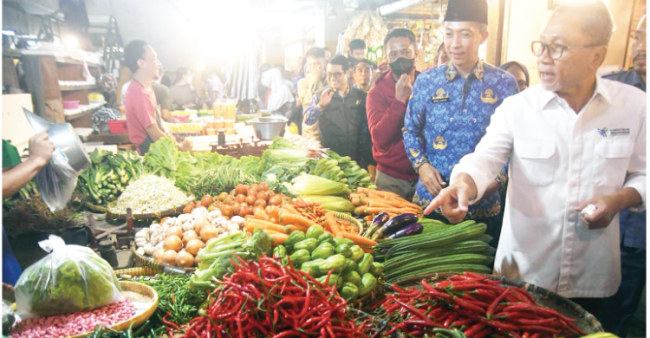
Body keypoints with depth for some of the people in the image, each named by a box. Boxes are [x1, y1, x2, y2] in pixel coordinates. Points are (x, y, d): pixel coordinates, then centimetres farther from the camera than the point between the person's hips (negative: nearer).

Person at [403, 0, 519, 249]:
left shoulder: (504, 84, -2)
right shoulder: (426, 81, 1)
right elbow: (410, 130, 9)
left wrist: (497, 178, -11)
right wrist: (421, 165, -6)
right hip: (431, 199, 1)